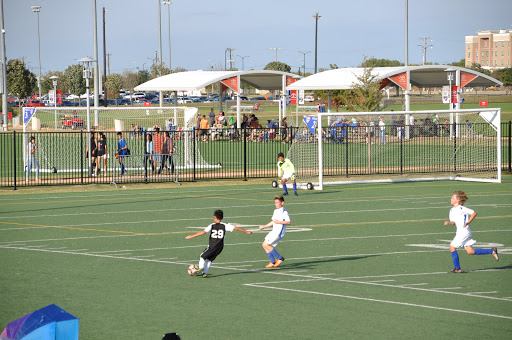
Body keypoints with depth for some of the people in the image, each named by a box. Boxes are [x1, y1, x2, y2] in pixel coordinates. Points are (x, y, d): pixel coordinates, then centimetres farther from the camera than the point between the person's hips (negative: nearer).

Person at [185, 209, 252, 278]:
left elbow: (203, 232, -17)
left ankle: (201, 267, -7)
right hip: (220, 248, 3)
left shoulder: (212, 226, -7)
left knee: (203, 256, 15)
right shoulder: (225, 225, -1)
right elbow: (236, 228, -2)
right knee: (210, 260, 17)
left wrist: (192, 236, -14)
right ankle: (204, 273, 9)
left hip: (211, 246, -3)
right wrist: (246, 232, 8)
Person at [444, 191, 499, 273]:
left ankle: (457, 268, 0)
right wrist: (448, 223, -4)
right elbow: (453, 222, 18)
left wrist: (468, 222, -16)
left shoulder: (461, 208, -11)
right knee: (470, 251, 6)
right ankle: (492, 251, 14)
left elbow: (474, 213, -9)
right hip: (460, 232, 9)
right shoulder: (452, 210, 14)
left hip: (464, 232, -9)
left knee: (452, 247, -7)